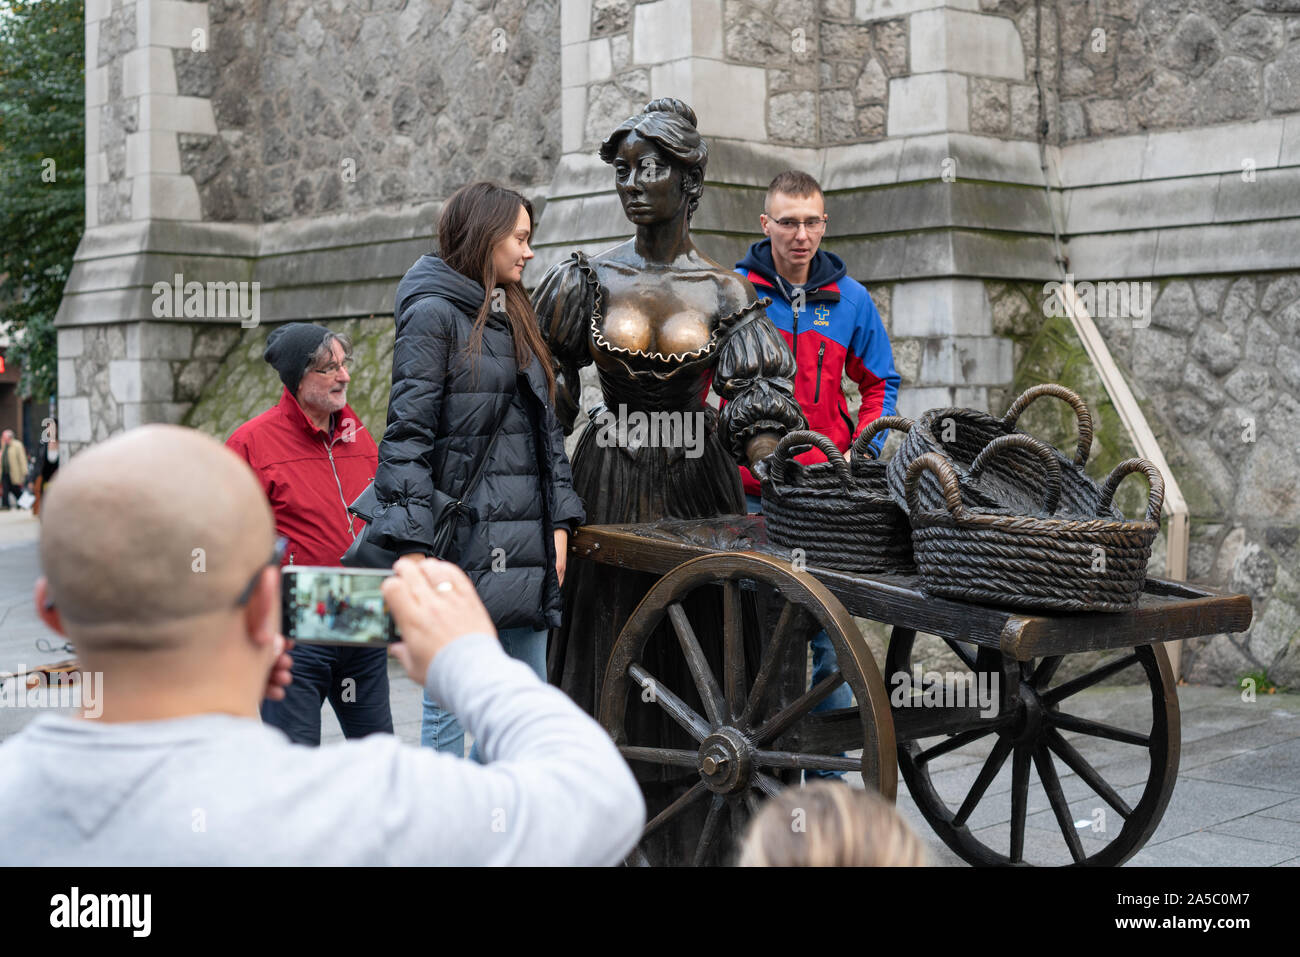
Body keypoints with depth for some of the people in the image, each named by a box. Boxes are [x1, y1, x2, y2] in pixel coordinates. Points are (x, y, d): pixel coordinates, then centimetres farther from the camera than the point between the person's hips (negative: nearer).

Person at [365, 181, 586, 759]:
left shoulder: (513, 317, 19)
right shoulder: (433, 314, -5)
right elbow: (407, 435, -11)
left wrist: (559, 521, 11)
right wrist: (414, 546, -18)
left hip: (524, 543, 8)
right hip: (463, 546, -8)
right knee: (451, 702, -2)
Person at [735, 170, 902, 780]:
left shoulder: (850, 299, 7)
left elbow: (881, 383, 16)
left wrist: (863, 452, 2)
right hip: (751, 493, -2)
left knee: (828, 630, 4)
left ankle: (828, 768, 16)